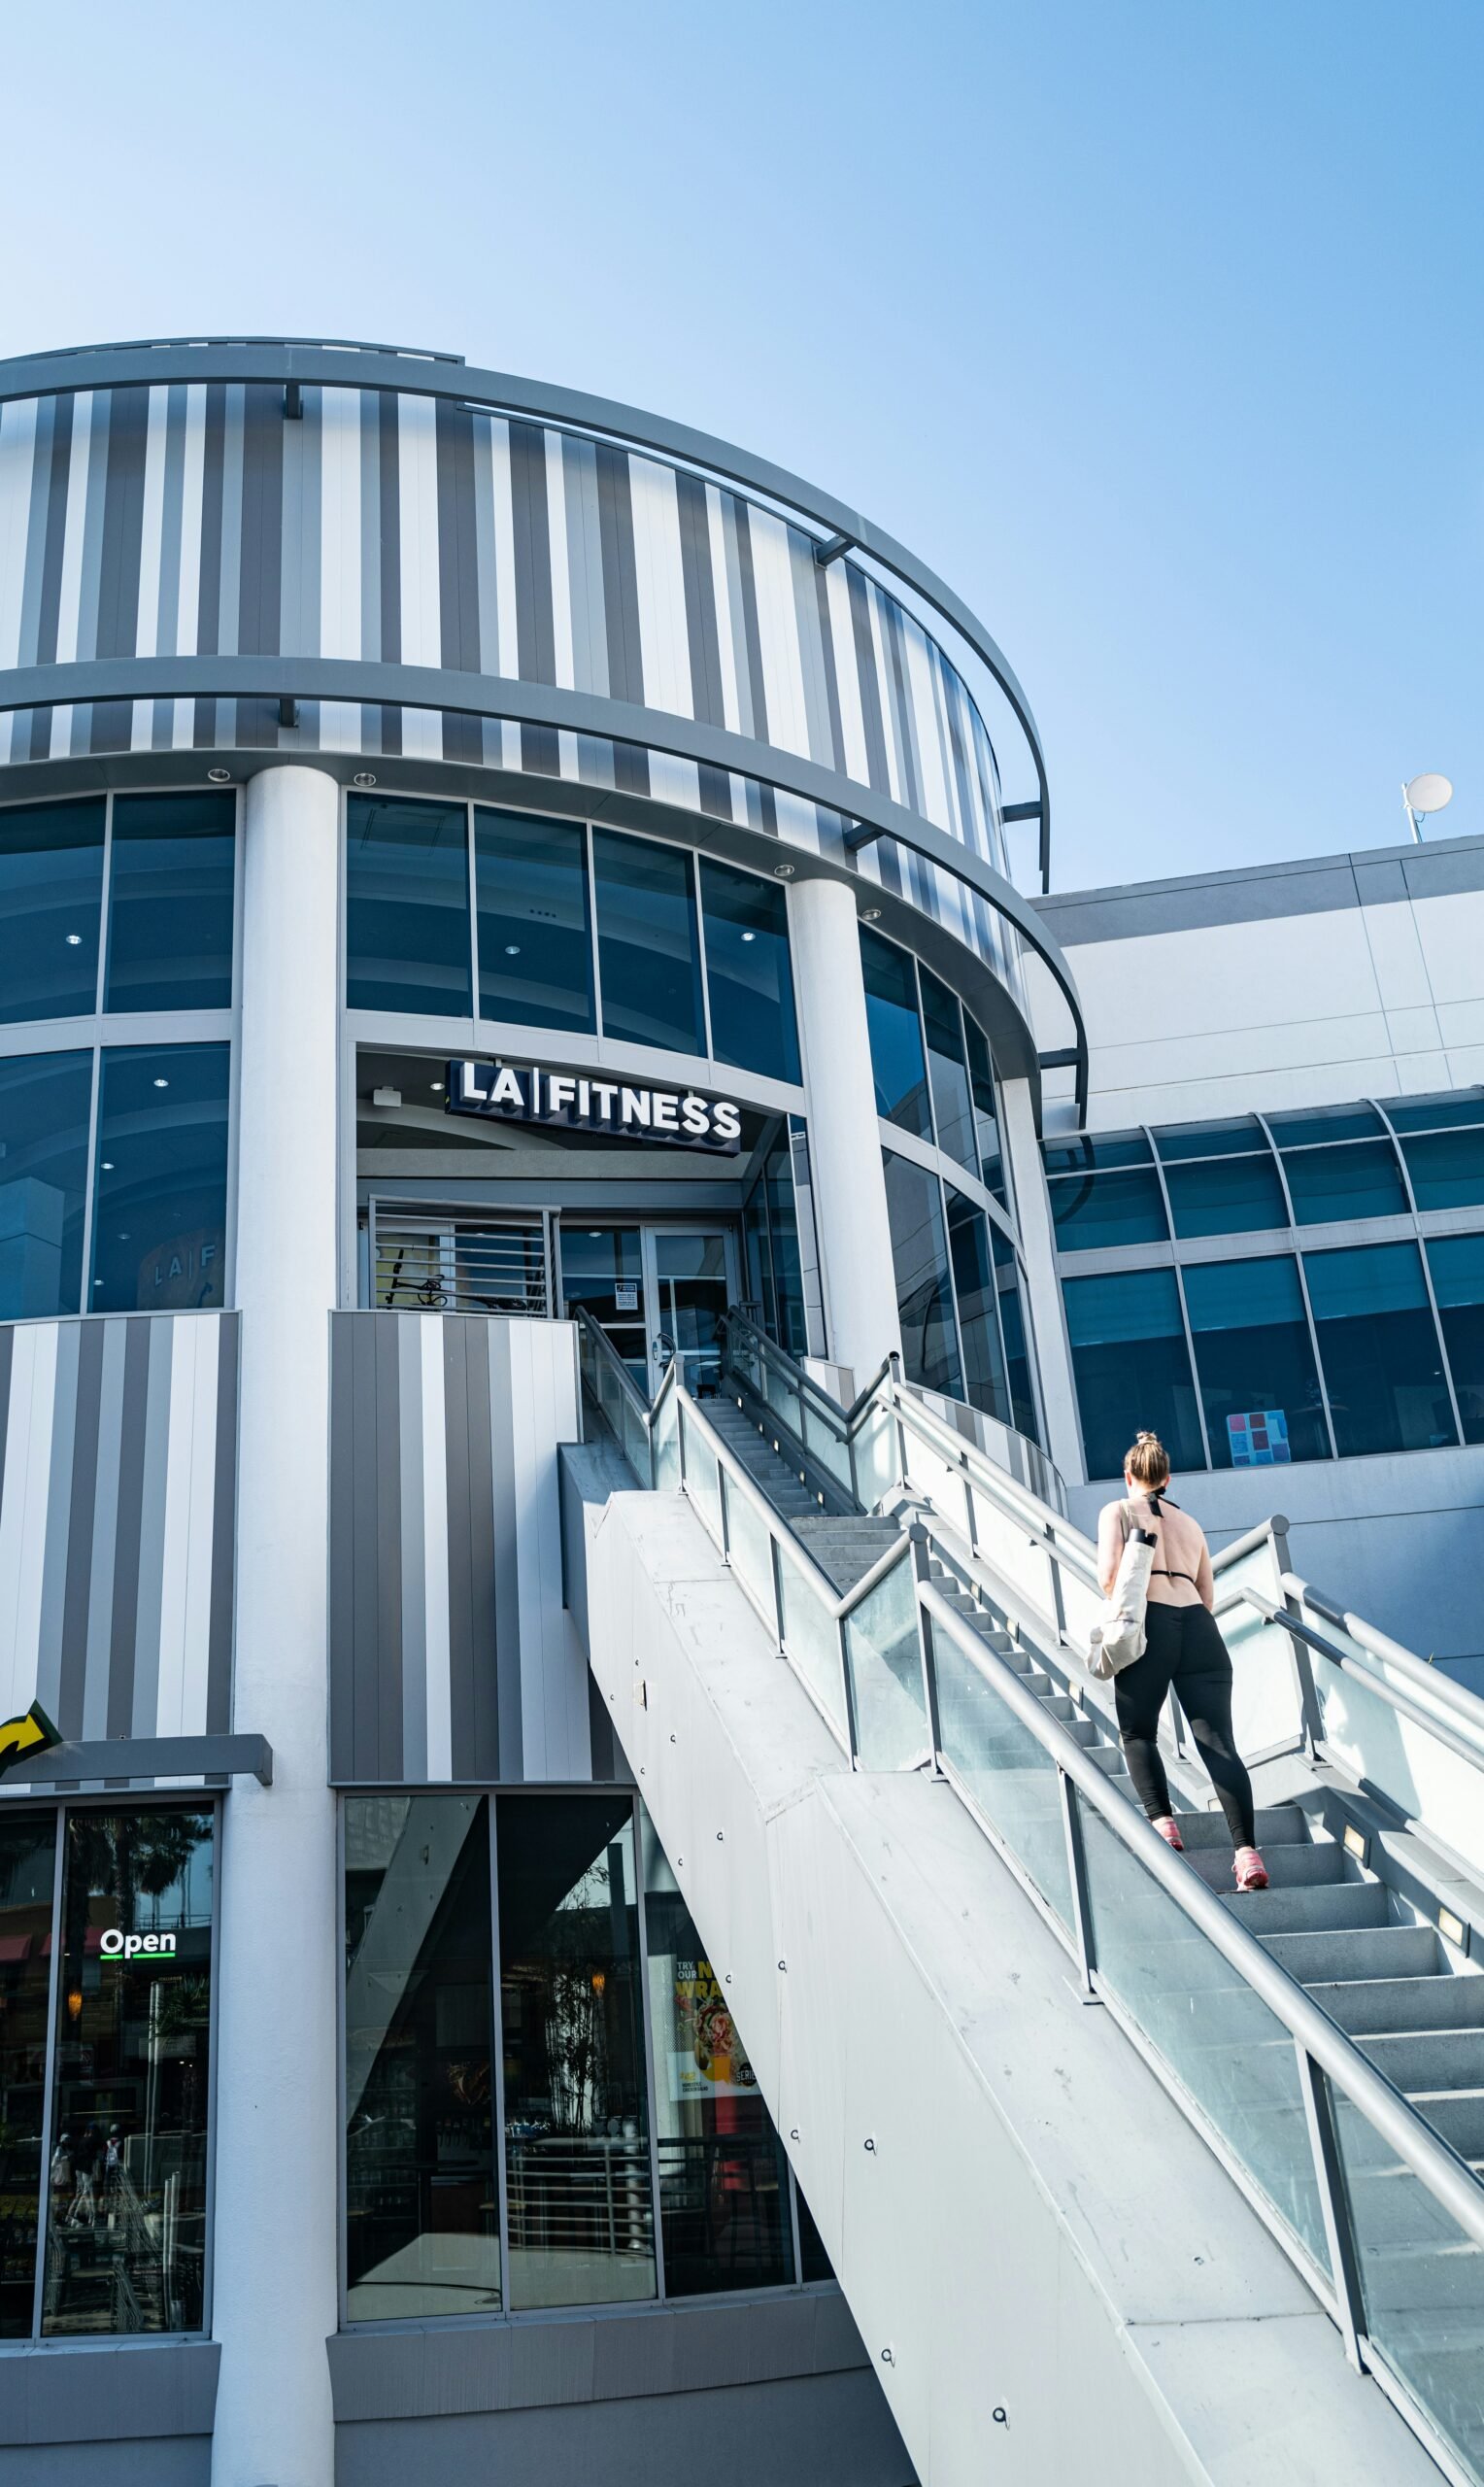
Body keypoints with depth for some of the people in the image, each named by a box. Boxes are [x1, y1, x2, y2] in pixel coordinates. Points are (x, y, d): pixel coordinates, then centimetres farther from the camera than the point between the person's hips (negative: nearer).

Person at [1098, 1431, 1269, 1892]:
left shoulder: (1117, 1512, 12)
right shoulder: (1190, 1523, 26)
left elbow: (1109, 1574, -4)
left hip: (1150, 1624, -3)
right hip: (1199, 1627, 4)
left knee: (1137, 1733, 11)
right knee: (1218, 1743, -4)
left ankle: (1162, 1822, -11)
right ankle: (1246, 1850, -19)